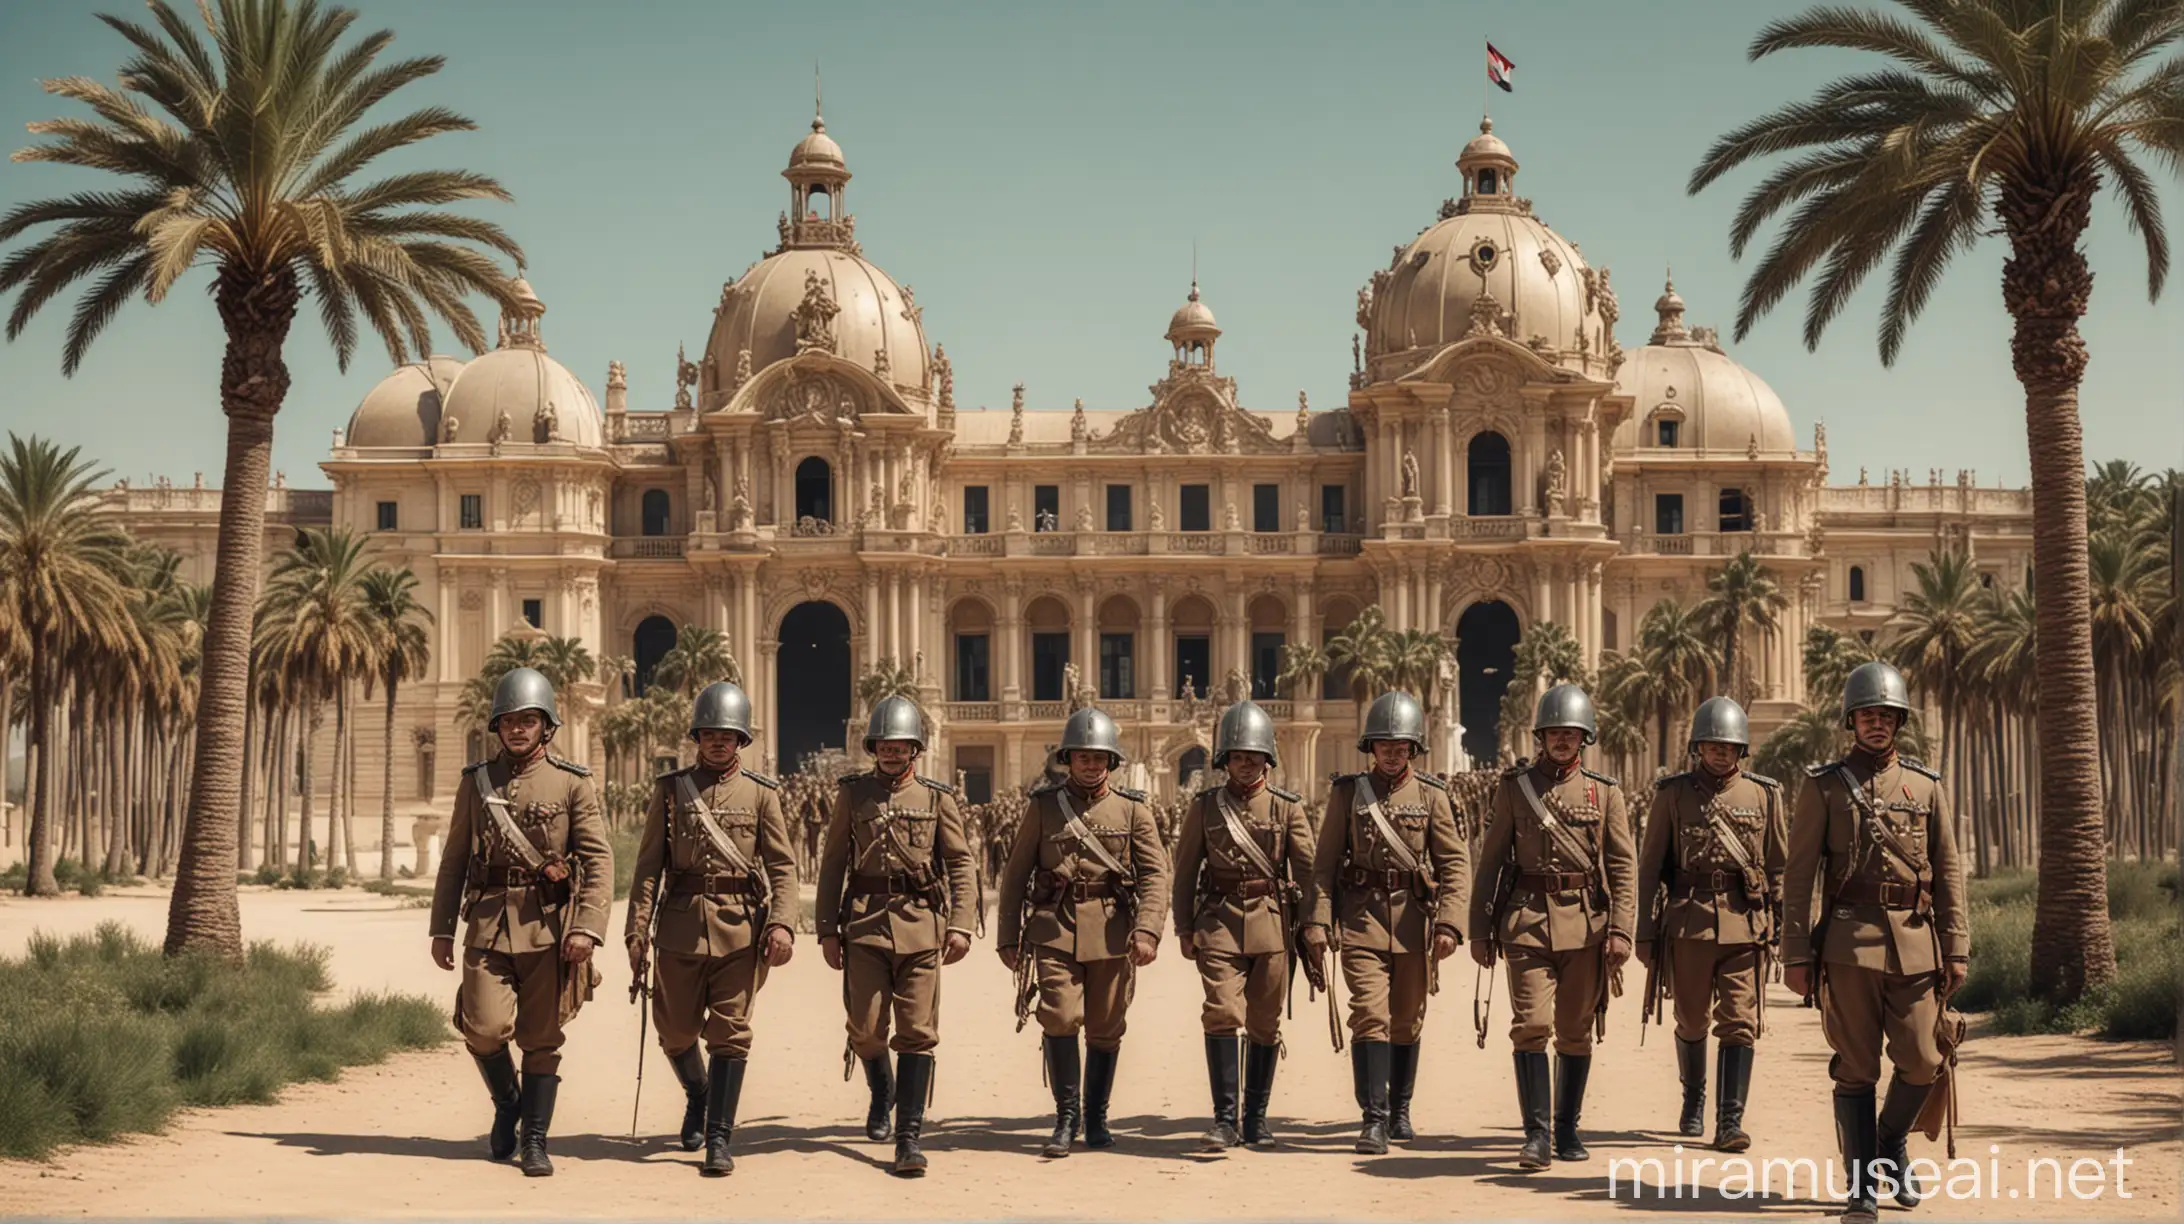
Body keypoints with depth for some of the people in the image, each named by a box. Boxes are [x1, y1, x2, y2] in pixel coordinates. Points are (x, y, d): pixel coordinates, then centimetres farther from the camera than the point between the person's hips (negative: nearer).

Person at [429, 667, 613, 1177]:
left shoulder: (572, 784, 1)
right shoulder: (476, 781, 9)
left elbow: (599, 860, -4)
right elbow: (454, 860, 13)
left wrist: (587, 927, -15)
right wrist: (442, 929, 8)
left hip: (549, 925, -2)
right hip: (488, 922, 2)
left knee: (541, 1039, 2)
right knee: (485, 1029, -10)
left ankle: (535, 1141, 11)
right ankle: (507, 1104, 18)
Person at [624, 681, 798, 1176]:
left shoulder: (761, 793, 5)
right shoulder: (671, 789, 7)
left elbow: (782, 866, 0)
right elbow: (649, 866, 5)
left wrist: (782, 923, -14)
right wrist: (638, 930, -2)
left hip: (741, 928, -1)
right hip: (681, 925, 1)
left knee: (729, 1033, -4)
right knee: (676, 1030, 8)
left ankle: (719, 1139, 0)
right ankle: (698, 1094, 37)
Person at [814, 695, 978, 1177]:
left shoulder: (938, 797, 6)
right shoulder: (852, 794, 7)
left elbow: (961, 865, 5)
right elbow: (832, 864, 8)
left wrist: (961, 925, -6)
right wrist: (827, 930, 3)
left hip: (921, 924, -1)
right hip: (865, 922, 1)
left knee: (917, 1031, -5)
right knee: (866, 1029, 1)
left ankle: (909, 1137, -2)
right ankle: (882, 1090, 34)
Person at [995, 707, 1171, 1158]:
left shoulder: (1133, 809, 5)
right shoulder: (1043, 806, 6)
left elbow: (1155, 872, -3)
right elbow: (1015, 874, 9)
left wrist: (1147, 930, -17)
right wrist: (1008, 938, 6)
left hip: (1112, 930, 1)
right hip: (1055, 928, -1)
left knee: (1106, 1029, 7)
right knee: (1060, 1017, -14)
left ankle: (1096, 1119, 23)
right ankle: (1066, 1116, -1)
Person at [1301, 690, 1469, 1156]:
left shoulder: (1431, 796, 3)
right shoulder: (1347, 792, 4)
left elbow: (1456, 863, 0)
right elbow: (1326, 861, 4)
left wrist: (1449, 923, -10)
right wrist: (1318, 920, -5)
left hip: (1414, 918, 1)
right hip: (1362, 916, -1)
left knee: (1408, 1021, 11)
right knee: (1370, 1016, -12)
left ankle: (1400, 1110, 27)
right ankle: (1374, 1119, -12)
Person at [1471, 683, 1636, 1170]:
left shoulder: (1605, 792, 7)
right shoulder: (1514, 786, 6)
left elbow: (1624, 867, 4)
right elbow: (1491, 860, 8)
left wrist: (1620, 929, -7)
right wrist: (1480, 929, 4)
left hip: (1586, 923, 1)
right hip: (1528, 919, -1)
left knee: (1576, 1033, 8)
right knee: (1531, 1025, -12)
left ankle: (1568, 1129, 21)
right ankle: (1536, 1135, -10)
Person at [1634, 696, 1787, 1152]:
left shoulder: (1764, 795, 5)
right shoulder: (1673, 794, 2)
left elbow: (1779, 867, 9)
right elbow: (1650, 867, 3)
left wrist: (1782, 927, 5)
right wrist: (1646, 933, 0)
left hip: (1745, 925, 0)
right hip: (1688, 923, 0)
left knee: (1739, 1024, -8)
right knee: (1691, 1023, 12)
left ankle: (1730, 1121, -8)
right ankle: (1693, 1101, 34)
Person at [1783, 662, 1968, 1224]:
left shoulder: (1927, 786, 11)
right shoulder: (1824, 786, 4)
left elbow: (1949, 873, 10)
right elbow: (1799, 875, 1)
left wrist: (1956, 948, 2)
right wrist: (1797, 954, -5)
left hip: (1914, 942, 2)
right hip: (1848, 942, -2)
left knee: (1921, 1062, 1)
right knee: (1856, 1068, -1)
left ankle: (1892, 1143, 29)